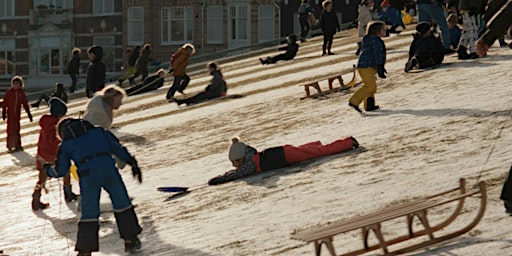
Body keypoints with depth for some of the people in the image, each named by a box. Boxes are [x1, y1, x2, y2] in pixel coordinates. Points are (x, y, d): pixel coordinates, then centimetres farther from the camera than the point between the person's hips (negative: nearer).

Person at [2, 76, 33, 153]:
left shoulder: (21, 92, 2)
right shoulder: (9, 92, -6)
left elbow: (25, 103, 7)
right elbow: (4, 102, -3)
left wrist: (28, 113, 6)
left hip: (17, 114, 3)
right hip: (10, 113, -3)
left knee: (17, 129, 10)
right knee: (10, 129, -3)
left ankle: (17, 146, 18)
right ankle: (10, 146, 1)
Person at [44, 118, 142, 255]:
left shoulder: (65, 145, 18)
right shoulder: (98, 131, 22)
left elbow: (61, 171, 18)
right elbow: (117, 147, 19)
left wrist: (48, 169, 38)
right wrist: (132, 162, 22)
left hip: (88, 177, -1)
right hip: (109, 171, 1)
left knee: (89, 213, 7)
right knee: (122, 204, 18)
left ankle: (85, 250, 5)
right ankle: (130, 240, 23)